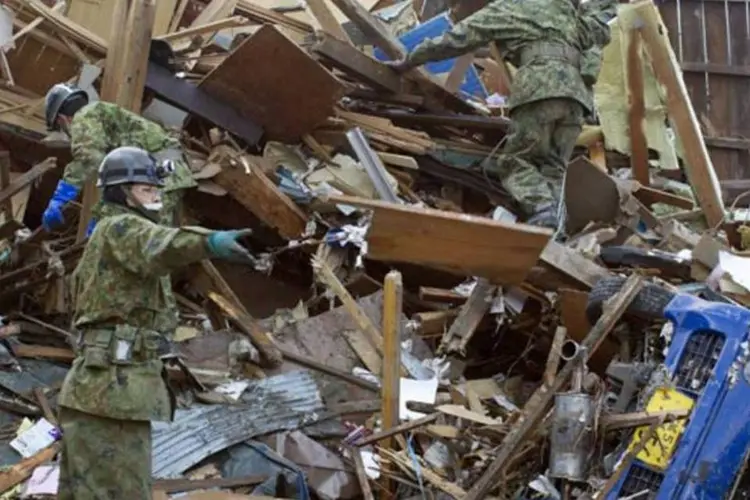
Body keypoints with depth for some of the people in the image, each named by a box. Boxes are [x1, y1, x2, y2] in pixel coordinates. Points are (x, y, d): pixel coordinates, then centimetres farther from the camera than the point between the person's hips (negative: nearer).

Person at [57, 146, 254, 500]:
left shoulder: (103, 239, 28)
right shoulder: (121, 227, -5)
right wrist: (209, 242, -48)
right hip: (112, 385, -11)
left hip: (100, 385, 11)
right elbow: (159, 246, -29)